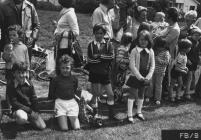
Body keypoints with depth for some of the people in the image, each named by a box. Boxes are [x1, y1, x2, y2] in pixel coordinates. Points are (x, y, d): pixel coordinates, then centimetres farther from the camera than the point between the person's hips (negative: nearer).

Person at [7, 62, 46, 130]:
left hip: (31, 109, 4)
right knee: (21, 118, -40)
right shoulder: (11, 86, -11)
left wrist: (35, 112, -9)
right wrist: (29, 110, -20)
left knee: (42, 126, -9)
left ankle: (28, 119, 18)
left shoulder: (29, 84, -1)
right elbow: (14, 103, -15)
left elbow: (34, 99, 3)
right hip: (19, 109, -4)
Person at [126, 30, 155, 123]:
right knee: (132, 94, 0)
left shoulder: (151, 51, 0)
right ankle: (129, 114, 7)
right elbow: (132, 66, -14)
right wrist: (139, 77, -16)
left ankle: (139, 112, 31)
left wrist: (148, 77, -8)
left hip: (145, 78, 4)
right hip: (135, 77, -4)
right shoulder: (134, 51, -11)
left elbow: (152, 66, 3)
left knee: (141, 94, 16)